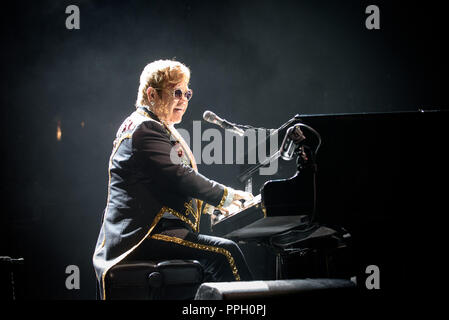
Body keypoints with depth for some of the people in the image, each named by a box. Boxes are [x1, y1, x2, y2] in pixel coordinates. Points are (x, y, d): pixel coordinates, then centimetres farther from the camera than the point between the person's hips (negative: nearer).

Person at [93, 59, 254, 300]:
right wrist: (223, 196, -8)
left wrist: (208, 204, 13)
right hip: (141, 237, -11)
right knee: (224, 252, -22)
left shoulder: (157, 128, 23)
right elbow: (179, 177, -19)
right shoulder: (145, 129, -11)